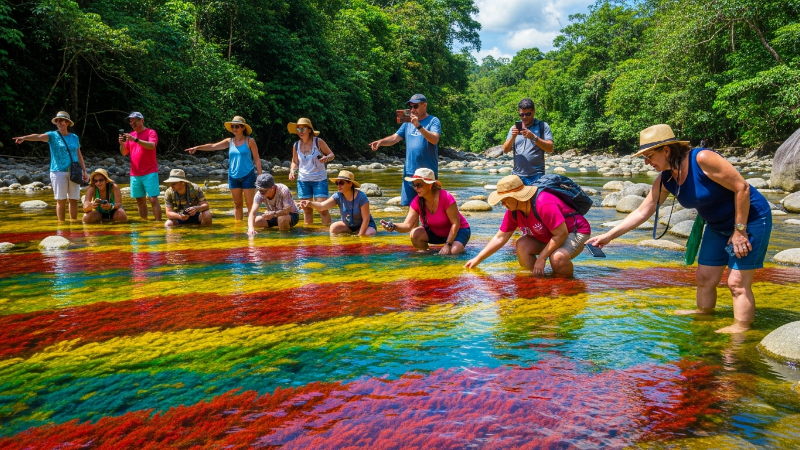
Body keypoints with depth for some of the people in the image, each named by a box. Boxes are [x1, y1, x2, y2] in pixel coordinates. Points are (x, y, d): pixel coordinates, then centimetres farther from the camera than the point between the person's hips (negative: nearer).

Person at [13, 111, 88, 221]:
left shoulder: (75, 137, 11)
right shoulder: (52, 135, 2)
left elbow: (79, 155, 15)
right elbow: (39, 137, -18)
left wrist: (84, 171, 11)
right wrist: (24, 137, -37)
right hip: (58, 172, -2)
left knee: (73, 200, 6)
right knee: (61, 200, 0)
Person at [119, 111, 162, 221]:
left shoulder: (151, 132, 0)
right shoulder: (130, 135, 15)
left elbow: (152, 145, -19)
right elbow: (124, 153, 14)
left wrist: (135, 139, -27)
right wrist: (122, 144, -5)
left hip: (149, 173, -5)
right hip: (135, 174, 5)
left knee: (153, 199, -9)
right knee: (140, 200, 7)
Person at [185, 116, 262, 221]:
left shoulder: (250, 141, -3)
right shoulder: (229, 141, 7)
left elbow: (257, 159, -3)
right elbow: (213, 146, 0)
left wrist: (260, 176, -7)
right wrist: (197, 147, -14)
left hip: (248, 176, -5)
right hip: (233, 176, 5)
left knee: (250, 204, -3)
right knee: (237, 204, 11)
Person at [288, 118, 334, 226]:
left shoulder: (318, 142, -8)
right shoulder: (296, 145, 1)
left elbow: (331, 154, 0)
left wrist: (326, 158, -23)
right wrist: (292, 170, -6)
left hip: (319, 179, -3)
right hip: (303, 180, 3)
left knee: (323, 208, -10)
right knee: (306, 209, 7)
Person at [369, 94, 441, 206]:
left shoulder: (433, 121, -1)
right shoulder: (408, 122, 16)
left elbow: (434, 139, -18)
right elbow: (394, 138, 9)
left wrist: (418, 126, -27)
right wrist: (380, 142, -9)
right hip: (409, 171, 5)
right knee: (409, 204, 8)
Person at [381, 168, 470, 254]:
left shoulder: (445, 197, -28)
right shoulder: (417, 202, -15)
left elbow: (456, 223, -22)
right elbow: (407, 225, -24)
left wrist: (448, 245, -27)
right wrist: (393, 226, -45)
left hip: (458, 230, -4)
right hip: (435, 232, 4)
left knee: (453, 251, -33)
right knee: (415, 235, -23)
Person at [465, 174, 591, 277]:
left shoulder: (544, 205, -34)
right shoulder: (513, 211, -8)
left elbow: (561, 234, -29)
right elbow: (500, 238, -1)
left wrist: (541, 258, -26)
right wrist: (478, 259, -4)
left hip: (575, 232, -7)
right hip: (547, 237, 7)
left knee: (558, 259, -35)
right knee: (522, 245, -18)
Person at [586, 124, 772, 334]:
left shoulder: (702, 159, -28)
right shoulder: (664, 180, -6)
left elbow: (742, 187, -23)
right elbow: (641, 212, -2)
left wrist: (740, 230, -21)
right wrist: (608, 236, -7)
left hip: (749, 219, -7)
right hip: (718, 226, 7)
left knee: (737, 282, -7)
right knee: (704, 277, 11)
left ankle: (741, 329, 5)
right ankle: (703, 311, 32)